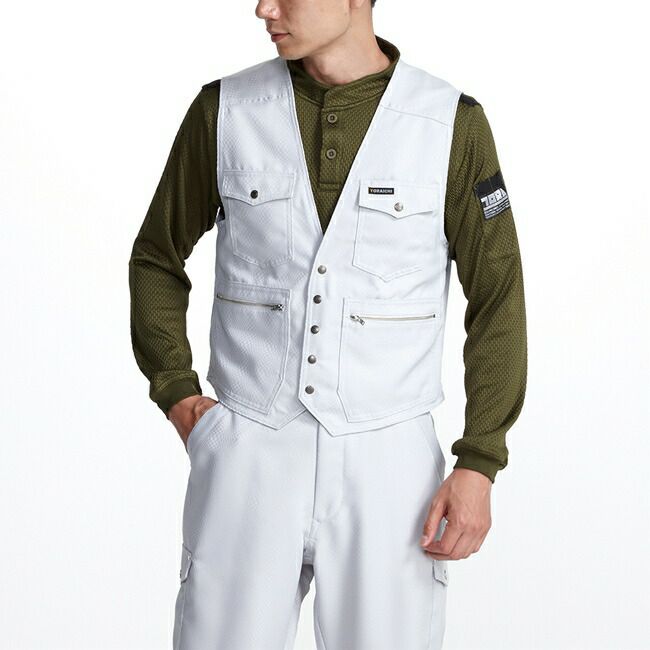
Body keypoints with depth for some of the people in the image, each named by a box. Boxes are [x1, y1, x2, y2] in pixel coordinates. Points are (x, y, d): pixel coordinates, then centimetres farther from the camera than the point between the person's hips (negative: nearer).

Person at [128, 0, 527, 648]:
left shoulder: (452, 123, -6)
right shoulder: (225, 109, -2)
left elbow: (497, 300, -2)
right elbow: (156, 257, 12)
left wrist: (478, 468, -9)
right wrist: (176, 396, -1)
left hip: (385, 461, -1)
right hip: (249, 458, 1)